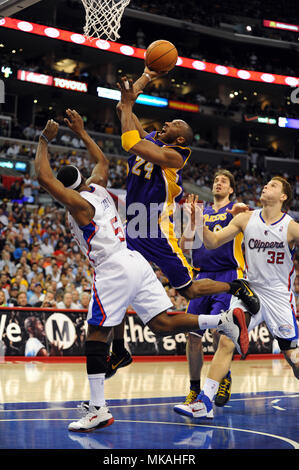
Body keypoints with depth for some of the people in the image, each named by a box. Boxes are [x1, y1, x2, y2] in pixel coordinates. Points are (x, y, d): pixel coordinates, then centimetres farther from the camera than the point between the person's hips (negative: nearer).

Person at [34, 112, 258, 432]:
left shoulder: (78, 203, -5)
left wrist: (45, 139, 2)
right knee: (162, 324, 7)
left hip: (113, 269, -8)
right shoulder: (98, 188, 16)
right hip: (135, 260, 8)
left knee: (96, 336, -4)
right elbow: (102, 160, 36)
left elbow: (43, 176, -9)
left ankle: (98, 410, -5)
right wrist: (81, 133, 37)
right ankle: (225, 321, -9)